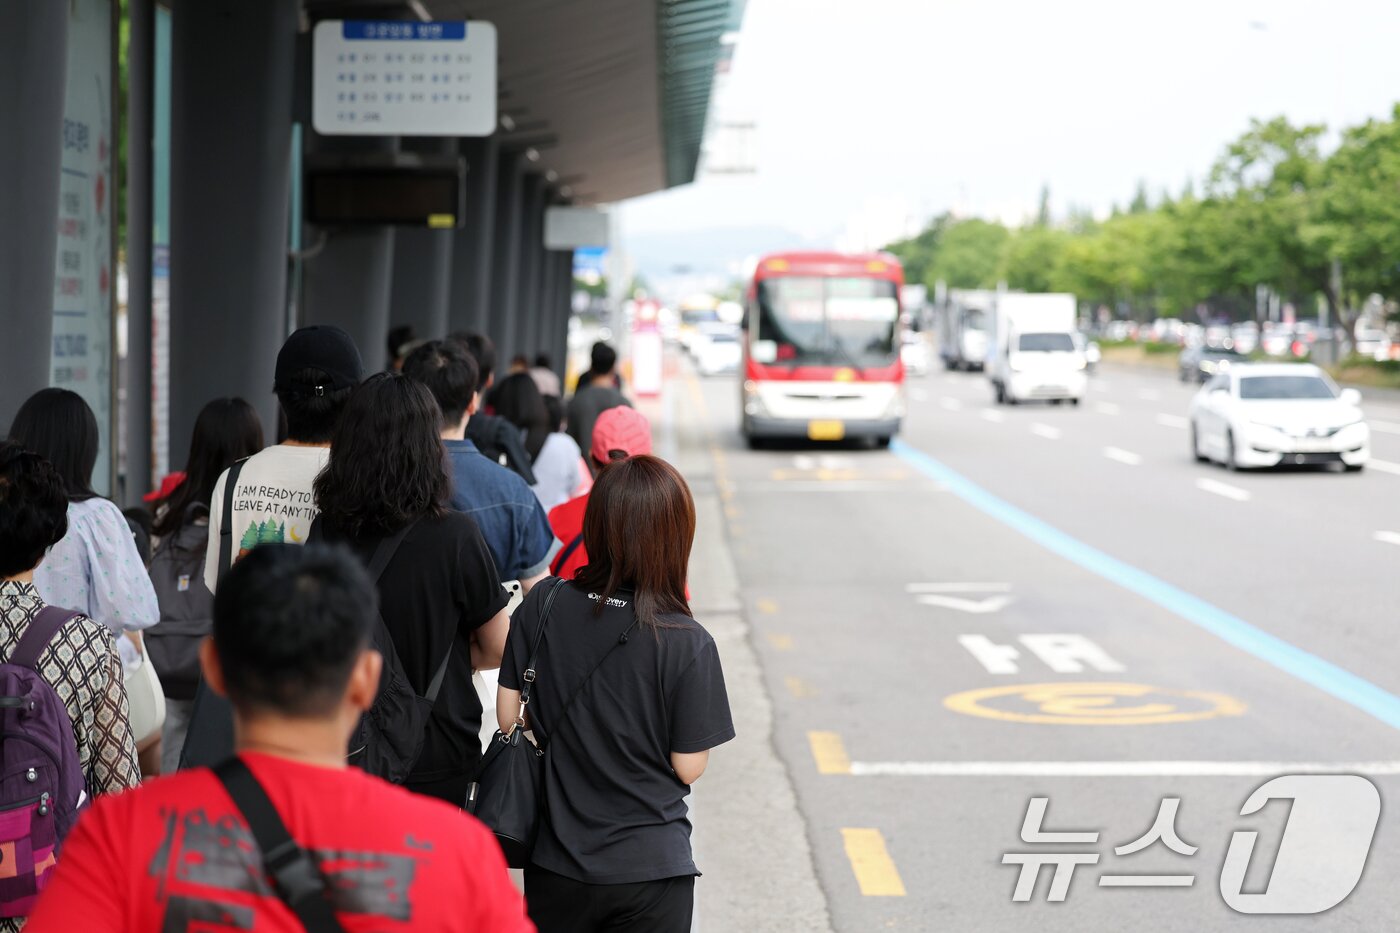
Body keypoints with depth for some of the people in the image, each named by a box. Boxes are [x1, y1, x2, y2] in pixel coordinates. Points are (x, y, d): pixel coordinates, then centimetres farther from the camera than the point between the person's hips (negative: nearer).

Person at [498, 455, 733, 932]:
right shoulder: (688, 644, -18)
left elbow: (508, 715, -1)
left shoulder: (542, 605, -9)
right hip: (650, 869, -3)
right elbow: (689, 767, -11)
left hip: (555, 863, 3)